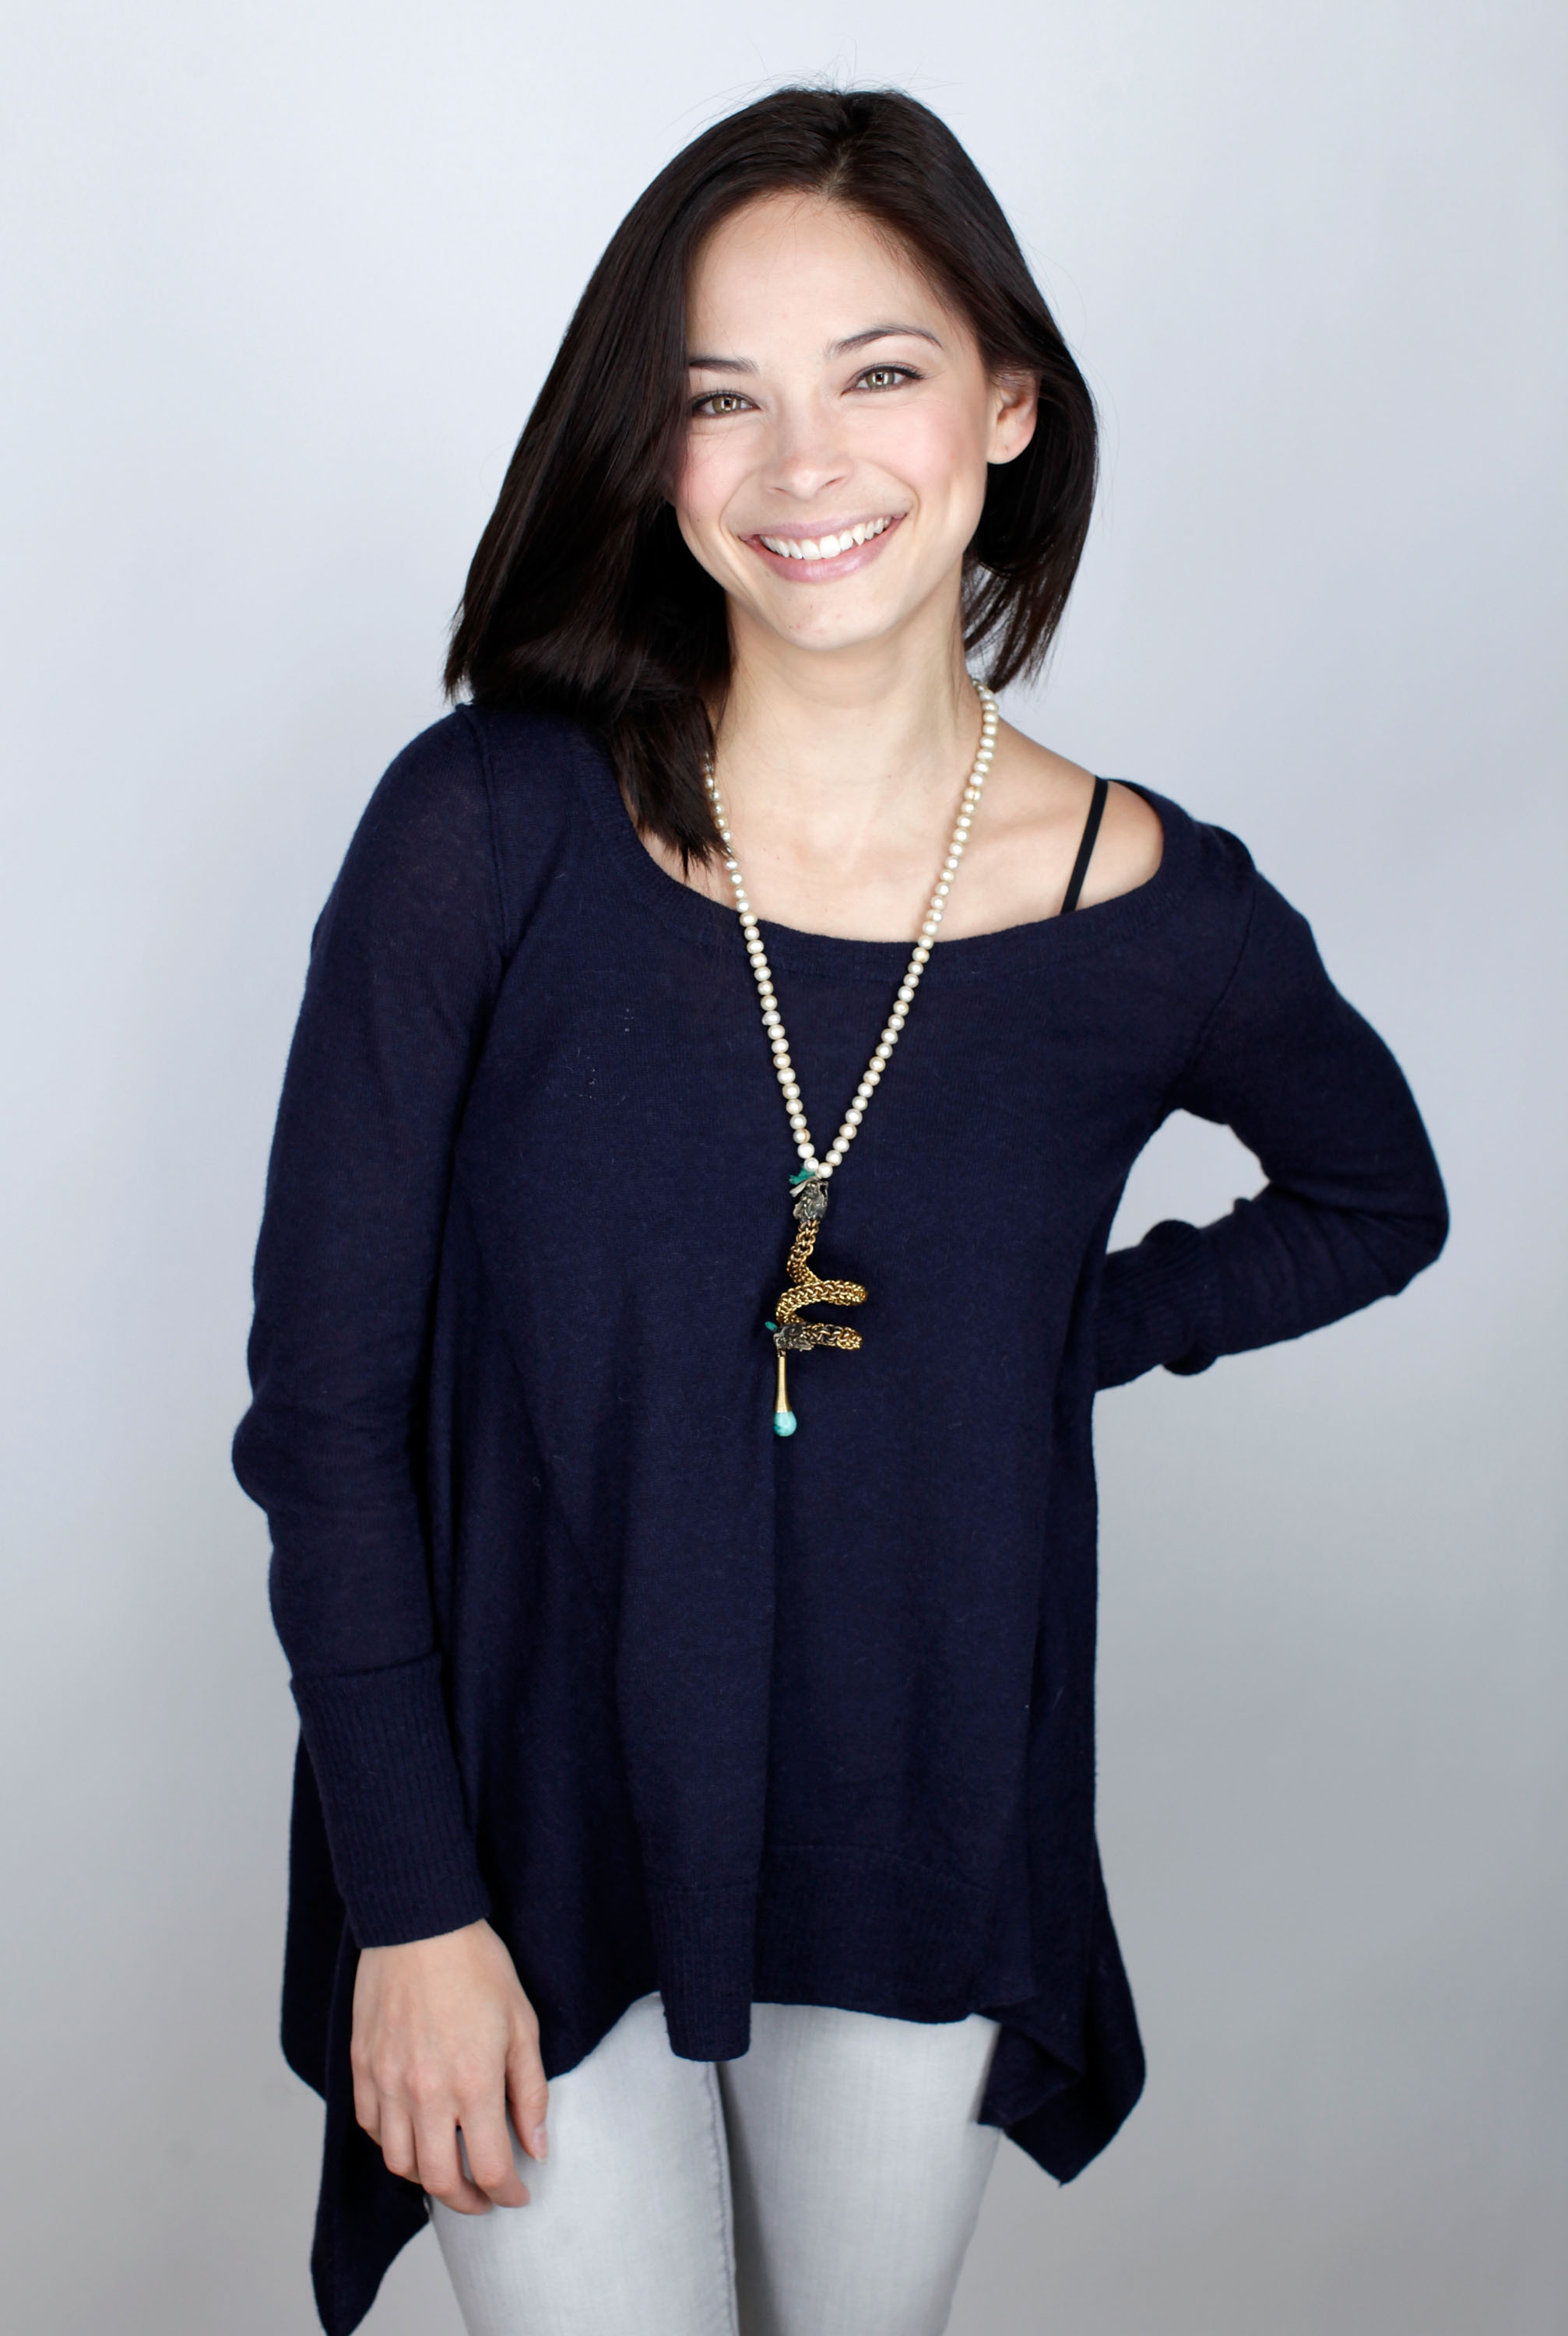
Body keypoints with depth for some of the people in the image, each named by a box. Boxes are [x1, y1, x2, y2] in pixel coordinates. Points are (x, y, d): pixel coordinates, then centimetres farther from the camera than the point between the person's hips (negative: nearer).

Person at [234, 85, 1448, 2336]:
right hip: (528, 1836, -2)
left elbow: (1377, 1201, 10)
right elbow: (324, 1388, -11)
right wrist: (409, 1904, -11)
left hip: (920, 1860, 2)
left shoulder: (1158, 921, -11)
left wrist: (1053, 1338, -5)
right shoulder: (491, 825, -17)